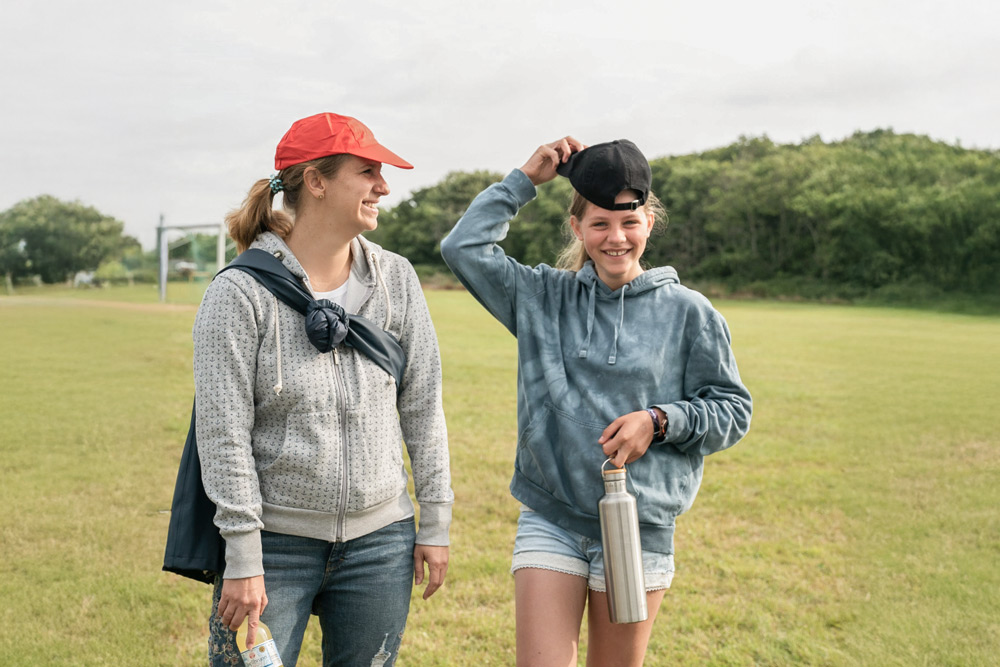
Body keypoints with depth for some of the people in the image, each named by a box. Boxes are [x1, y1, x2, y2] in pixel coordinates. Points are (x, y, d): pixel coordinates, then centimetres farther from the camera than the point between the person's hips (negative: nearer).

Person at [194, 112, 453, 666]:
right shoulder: (240, 292, -11)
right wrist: (243, 559, -12)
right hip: (276, 540, -3)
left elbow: (422, 406, 6)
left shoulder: (396, 279, 1)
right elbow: (223, 433, -11)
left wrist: (436, 522, 6)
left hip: (379, 539, 4)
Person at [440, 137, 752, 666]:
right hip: (550, 521, 1)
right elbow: (464, 247, -2)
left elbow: (732, 410, 4)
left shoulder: (688, 313, 0)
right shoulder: (543, 297, 5)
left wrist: (660, 421, -13)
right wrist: (525, 179, -1)